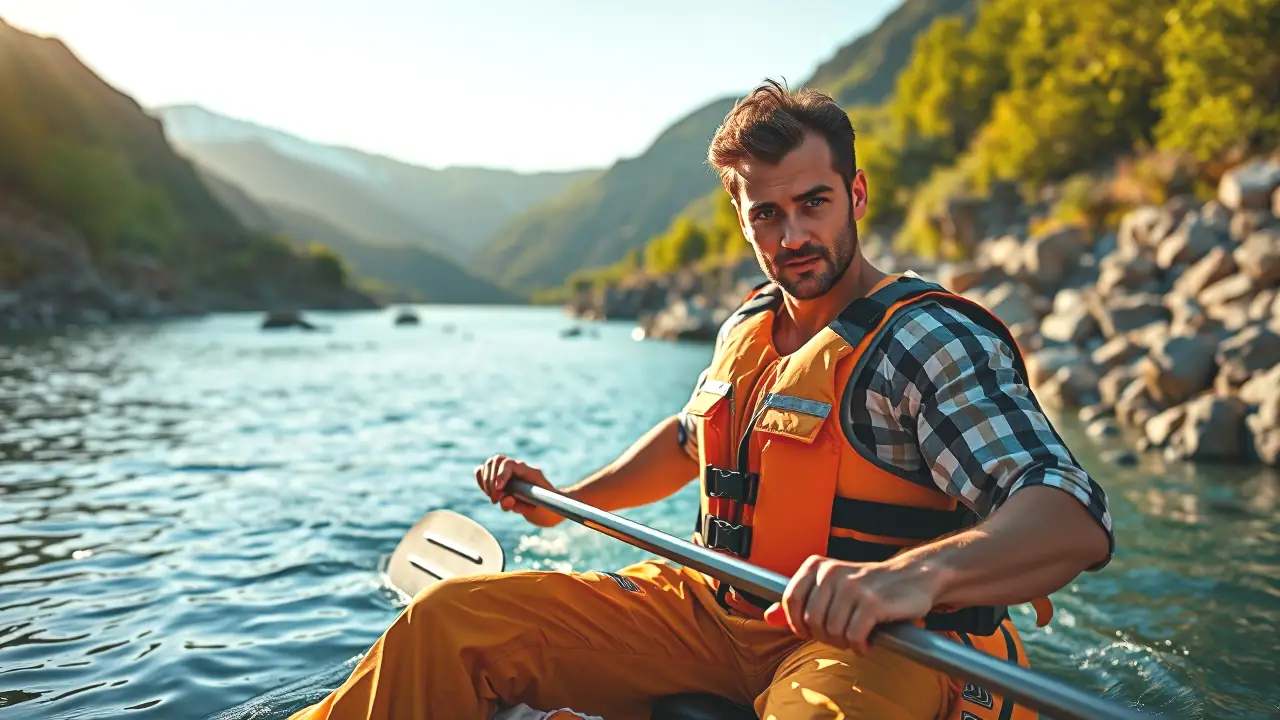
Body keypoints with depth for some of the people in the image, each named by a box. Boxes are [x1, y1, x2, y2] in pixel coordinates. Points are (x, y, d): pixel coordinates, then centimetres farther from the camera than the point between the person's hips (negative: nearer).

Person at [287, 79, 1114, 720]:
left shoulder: (928, 340, -14)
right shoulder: (748, 328, 9)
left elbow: (1078, 521, -26)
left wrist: (914, 573, -44)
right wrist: (568, 500, 20)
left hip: (868, 648, -5)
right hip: (713, 612, 6)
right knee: (450, 618, -5)